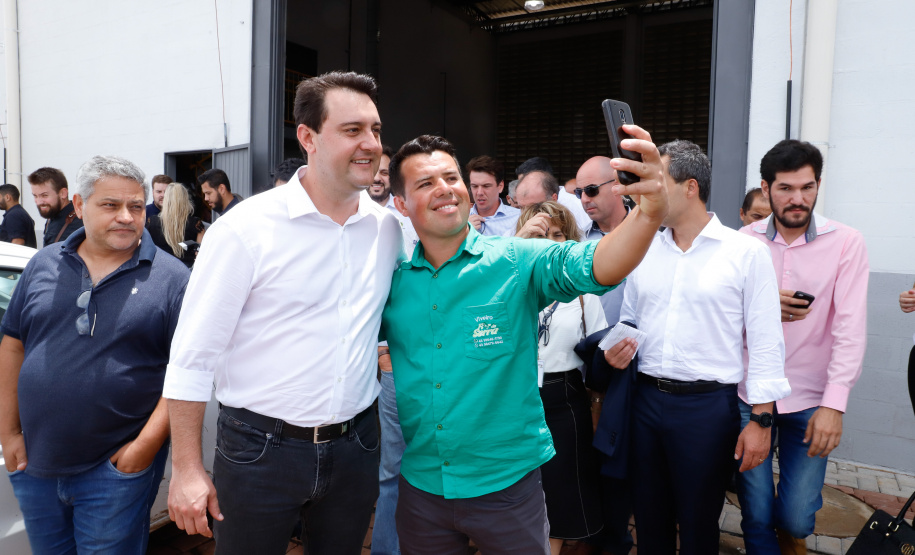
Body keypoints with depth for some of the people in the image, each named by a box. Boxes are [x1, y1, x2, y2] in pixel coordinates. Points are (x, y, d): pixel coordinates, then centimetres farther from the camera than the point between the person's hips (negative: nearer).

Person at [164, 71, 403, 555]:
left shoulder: (387, 228, 0)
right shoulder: (245, 228, -14)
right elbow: (192, 356, -12)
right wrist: (186, 470, -11)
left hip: (355, 445, 4)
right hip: (260, 449, -4)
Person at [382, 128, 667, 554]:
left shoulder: (518, 262, -10)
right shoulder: (394, 282, -1)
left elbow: (592, 266, -28)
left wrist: (648, 214, -44)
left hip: (507, 483, -2)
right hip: (421, 484, 3)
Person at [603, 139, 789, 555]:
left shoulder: (746, 252, -6)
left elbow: (765, 343, -6)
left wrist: (760, 421, -9)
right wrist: (617, 349, -5)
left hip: (708, 405, -4)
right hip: (646, 397, 4)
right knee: (649, 521, 17)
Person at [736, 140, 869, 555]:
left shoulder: (846, 243, -6)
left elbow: (851, 329, -11)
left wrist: (833, 404, -17)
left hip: (810, 400, -1)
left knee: (796, 518, 7)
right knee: (756, 515, 7)